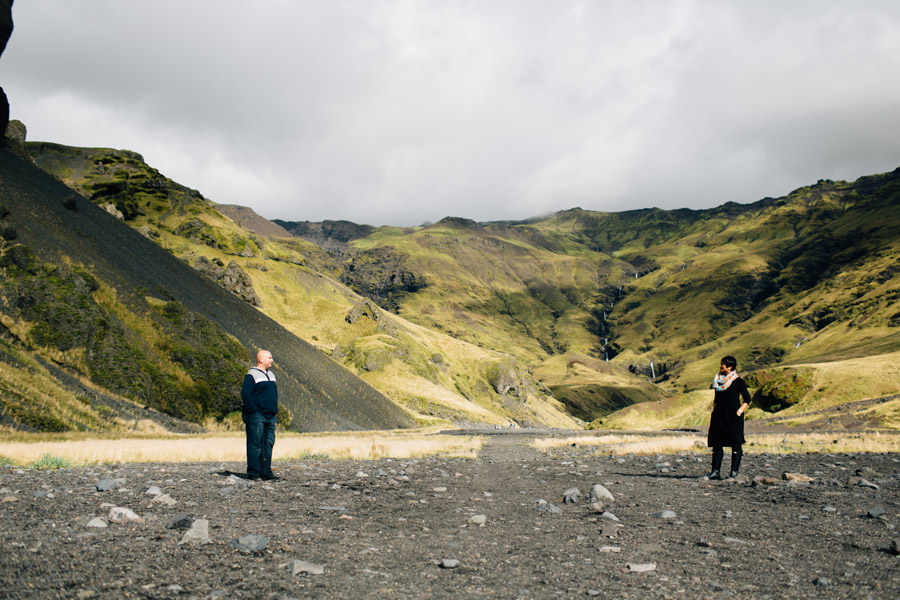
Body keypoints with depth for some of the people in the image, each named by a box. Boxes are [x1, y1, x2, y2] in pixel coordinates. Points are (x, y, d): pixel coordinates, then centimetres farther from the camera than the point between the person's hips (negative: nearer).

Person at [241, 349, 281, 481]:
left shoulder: (271, 375, 19)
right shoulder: (251, 375, -7)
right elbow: (245, 394, -14)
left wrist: (275, 411, 15)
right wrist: (253, 411, -18)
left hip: (270, 416, 8)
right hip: (257, 416, -8)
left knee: (268, 444, 7)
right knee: (255, 444, -5)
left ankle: (266, 473, 10)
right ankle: (253, 473, -2)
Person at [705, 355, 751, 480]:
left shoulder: (738, 381, -4)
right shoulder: (719, 380, 13)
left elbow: (747, 399, -3)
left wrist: (739, 411, -13)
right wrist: (713, 412, 13)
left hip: (733, 416, -6)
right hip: (719, 416, 6)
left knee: (735, 444, -2)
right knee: (716, 443, 3)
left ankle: (734, 472, 3)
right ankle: (716, 471, 6)